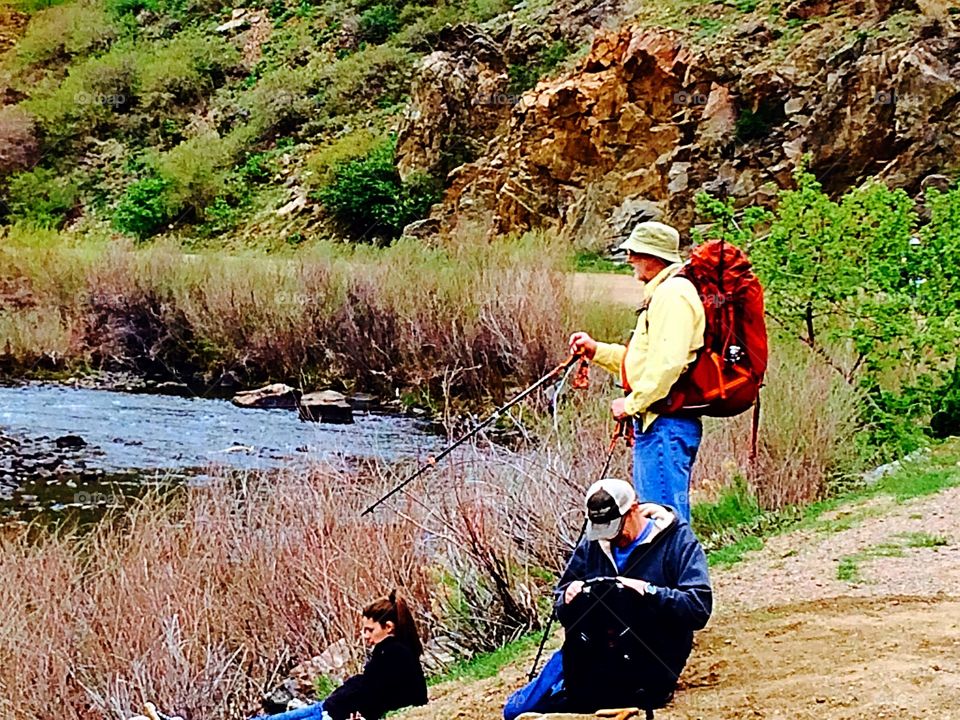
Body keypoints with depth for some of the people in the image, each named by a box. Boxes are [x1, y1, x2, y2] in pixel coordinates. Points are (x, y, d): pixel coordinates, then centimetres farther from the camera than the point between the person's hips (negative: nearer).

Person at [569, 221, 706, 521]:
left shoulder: (673, 294, -13)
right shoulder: (661, 293, 22)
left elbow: (667, 363, -23)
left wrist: (632, 404, -17)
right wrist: (596, 350, 20)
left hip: (666, 424, -11)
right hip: (655, 424, 11)